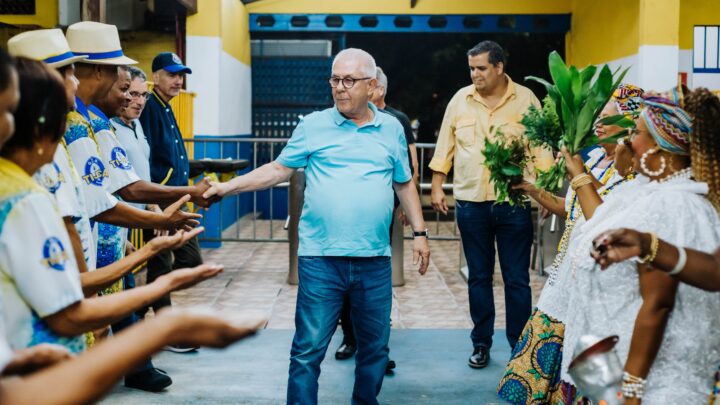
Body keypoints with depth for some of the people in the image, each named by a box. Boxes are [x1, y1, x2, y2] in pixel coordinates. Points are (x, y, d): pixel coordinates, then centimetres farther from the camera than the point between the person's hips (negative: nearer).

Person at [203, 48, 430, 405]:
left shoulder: (391, 128, 9)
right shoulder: (313, 125, 3)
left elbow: (404, 184, 16)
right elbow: (279, 169, 5)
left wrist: (419, 232, 11)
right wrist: (226, 187, -4)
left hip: (375, 259, 3)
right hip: (320, 258, -2)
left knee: (375, 346, 13)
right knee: (308, 348, 0)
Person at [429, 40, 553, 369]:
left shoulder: (525, 99, -1)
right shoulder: (460, 100, 5)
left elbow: (541, 146, -1)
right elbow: (445, 146, 10)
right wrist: (437, 187, 8)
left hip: (514, 203, -2)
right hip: (470, 202, 2)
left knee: (517, 279, 4)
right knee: (478, 277, 11)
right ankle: (481, 344, 22)